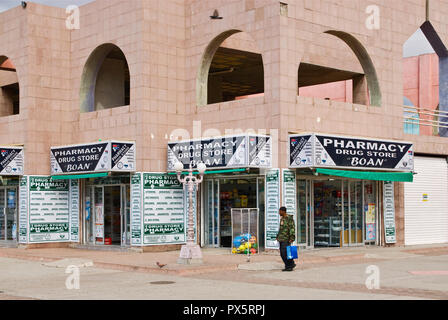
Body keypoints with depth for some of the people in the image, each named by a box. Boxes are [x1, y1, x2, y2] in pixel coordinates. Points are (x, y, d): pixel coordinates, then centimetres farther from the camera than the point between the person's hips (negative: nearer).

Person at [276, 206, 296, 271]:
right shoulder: (282, 218, 17)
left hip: (286, 238, -9)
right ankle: (288, 266, 15)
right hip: (281, 239, 9)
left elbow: (292, 228, -15)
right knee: (282, 253, 7)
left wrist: (292, 237, -21)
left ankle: (291, 265, 0)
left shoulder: (289, 218, -10)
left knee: (285, 252, -13)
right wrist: (278, 236, 21)